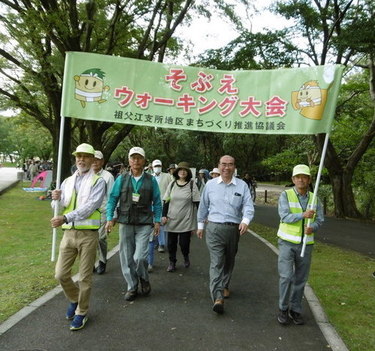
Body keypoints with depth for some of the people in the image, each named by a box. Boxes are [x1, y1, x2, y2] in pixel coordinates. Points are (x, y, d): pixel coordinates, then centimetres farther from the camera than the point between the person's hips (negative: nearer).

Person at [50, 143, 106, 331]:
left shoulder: (98, 182, -5)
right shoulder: (67, 181, 13)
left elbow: (89, 207, -17)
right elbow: (61, 206, 10)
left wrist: (66, 218, -25)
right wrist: (57, 199, -12)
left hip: (88, 234, -5)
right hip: (69, 233, 5)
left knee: (85, 277, 6)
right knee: (61, 274, 9)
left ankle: (81, 312, 26)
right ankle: (75, 299, 38)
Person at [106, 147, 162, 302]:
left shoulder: (151, 180, 1)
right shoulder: (121, 179, 2)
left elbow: (157, 202, 6)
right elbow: (112, 199, 5)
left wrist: (157, 221, 1)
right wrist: (110, 218, -4)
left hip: (144, 224, -2)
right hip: (125, 223, 2)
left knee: (139, 257, -10)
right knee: (126, 258, 8)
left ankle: (144, 279, 22)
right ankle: (132, 287, 27)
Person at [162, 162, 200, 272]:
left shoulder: (192, 185, -2)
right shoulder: (172, 184, 6)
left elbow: (196, 203, -2)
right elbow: (166, 201, 9)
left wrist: (197, 220, -7)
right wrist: (164, 215, 0)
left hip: (186, 221, -3)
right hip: (172, 219, 3)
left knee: (184, 243, -1)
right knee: (171, 243, 8)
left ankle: (186, 257, 30)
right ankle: (172, 262, 27)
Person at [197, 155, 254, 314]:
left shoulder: (242, 186, 1)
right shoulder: (210, 184, 3)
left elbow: (248, 205, -8)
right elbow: (203, 206, 11)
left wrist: (245, 220, -27)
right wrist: (200, 225, 16)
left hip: (234, 229, 2)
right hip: (214, 228, -1)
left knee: (229, 261, 17)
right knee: (216, 262, -10)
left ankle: (224, 286, 40)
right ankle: (218, 298, -13)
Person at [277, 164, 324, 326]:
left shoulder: (314, 198, 3)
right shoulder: (285, 195, -8)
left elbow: (319, 220, 1)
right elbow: (285, 216, -19)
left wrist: (312, 228, -21)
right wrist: (303, 215, -34)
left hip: (305, 244, 3)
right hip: (287, 242, -3)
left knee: (300, 279, 9)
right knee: (286, 276, -9)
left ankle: (295, 310, 26)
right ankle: (283, 308, 11)